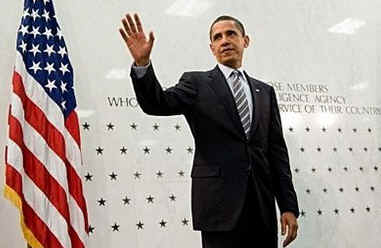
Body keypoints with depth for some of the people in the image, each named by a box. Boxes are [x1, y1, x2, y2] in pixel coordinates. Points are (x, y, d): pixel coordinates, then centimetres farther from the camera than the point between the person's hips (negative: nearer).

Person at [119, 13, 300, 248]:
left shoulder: (265, 91, 14)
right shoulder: (196, 83, 4)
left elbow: (277, 150, 10)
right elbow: (158, 103, -13)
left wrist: (289, 206, 5)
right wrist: (142, 63, -31)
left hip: (263, 204, 4)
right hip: (219, 202, -4)